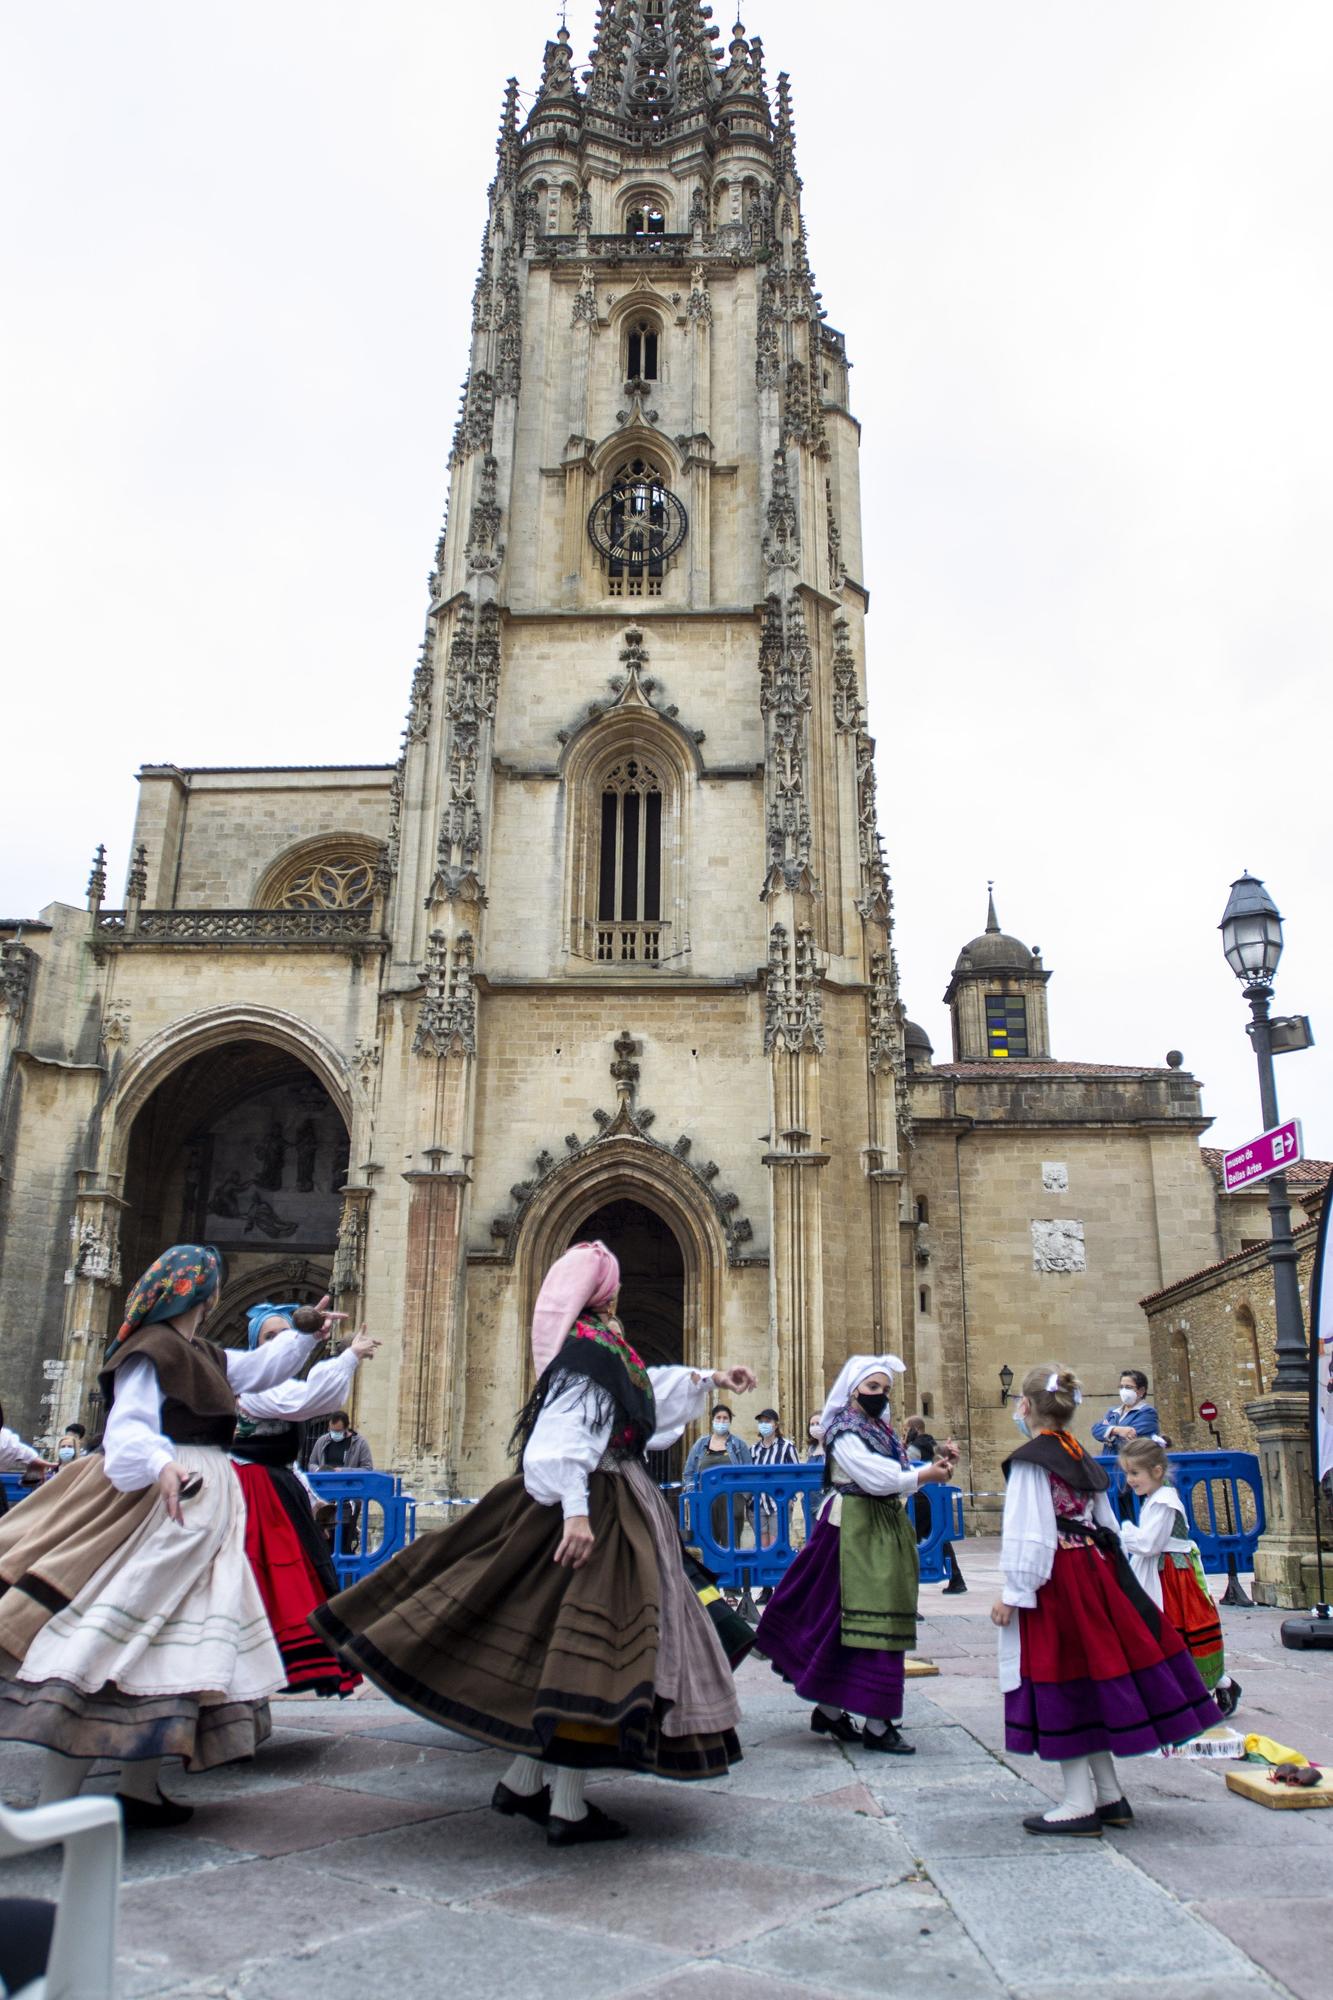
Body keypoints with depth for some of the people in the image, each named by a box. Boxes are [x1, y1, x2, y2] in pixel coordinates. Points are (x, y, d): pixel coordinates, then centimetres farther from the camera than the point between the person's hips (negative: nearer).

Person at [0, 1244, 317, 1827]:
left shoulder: (205, 1356, 18)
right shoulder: (151, 1349, -9)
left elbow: (263, 1367, 32)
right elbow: (127, 1427, -20)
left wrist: (304, 1334, 34)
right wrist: (161, 1466, -36)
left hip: (204, 1510, 10)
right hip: (159, 1502, -10)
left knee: (176, 1647, 9)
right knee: (116, 1634, -13)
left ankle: (140, 1790, 15)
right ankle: (56, 1802, -11)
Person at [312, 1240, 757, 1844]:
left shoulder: (601, 1345, 14)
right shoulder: (588, 1346, -15)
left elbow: (649, 1387, 32)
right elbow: (567, 1431, -26)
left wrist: (712, 1379, 37)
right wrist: (576, 1510, -33)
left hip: (601, 1505, 10)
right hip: (596, 1511, -10)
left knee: (556, 1643, 14)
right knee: (585, 1645, -5)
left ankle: (522, 1783, 22)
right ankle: (567, 1808, 1)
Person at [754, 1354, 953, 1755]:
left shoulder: (881, 1429, 16)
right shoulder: (845, 1432, -11)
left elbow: (896, 1478, 11)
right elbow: (876, 1479, -20)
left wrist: (930, 1469, -4)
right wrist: (924, 1476, -13)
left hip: (885, 1530, 8)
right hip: (857, 1530, -8)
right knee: (867, 1621, -7)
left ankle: (829, 1708, 19)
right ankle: (876, 1725, -3)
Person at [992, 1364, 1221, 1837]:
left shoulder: (1029, 1461, -13)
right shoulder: (1082, 1458, 11)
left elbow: (1028, 1533, -17)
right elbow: (1106, 1525, 14)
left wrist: (1012, 1593, -13)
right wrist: (1103, 1574, 21)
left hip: (1053, 1581, -8)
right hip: (1091, 1570, 8)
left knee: (1063, 1682, -1)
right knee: (1090, 1675, 14)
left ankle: (1080, 1803, 5)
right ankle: (1109, 1796, 22)